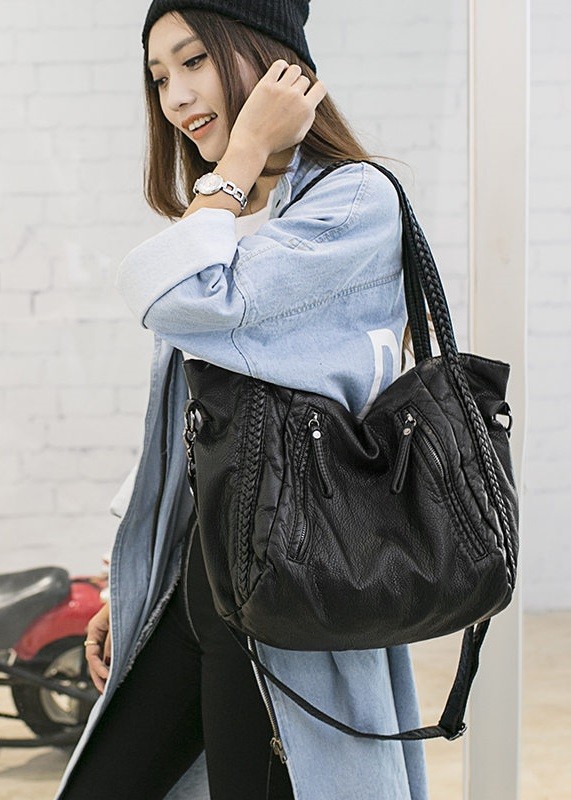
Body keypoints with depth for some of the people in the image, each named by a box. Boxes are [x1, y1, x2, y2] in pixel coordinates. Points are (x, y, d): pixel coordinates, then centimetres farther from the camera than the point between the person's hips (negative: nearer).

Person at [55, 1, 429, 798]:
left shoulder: (357, 201, -9)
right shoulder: (229, 225, 17)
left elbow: (185, 301, -21)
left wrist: (245, 150, -9)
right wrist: (126, 587, 17)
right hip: (198, 571, 8)